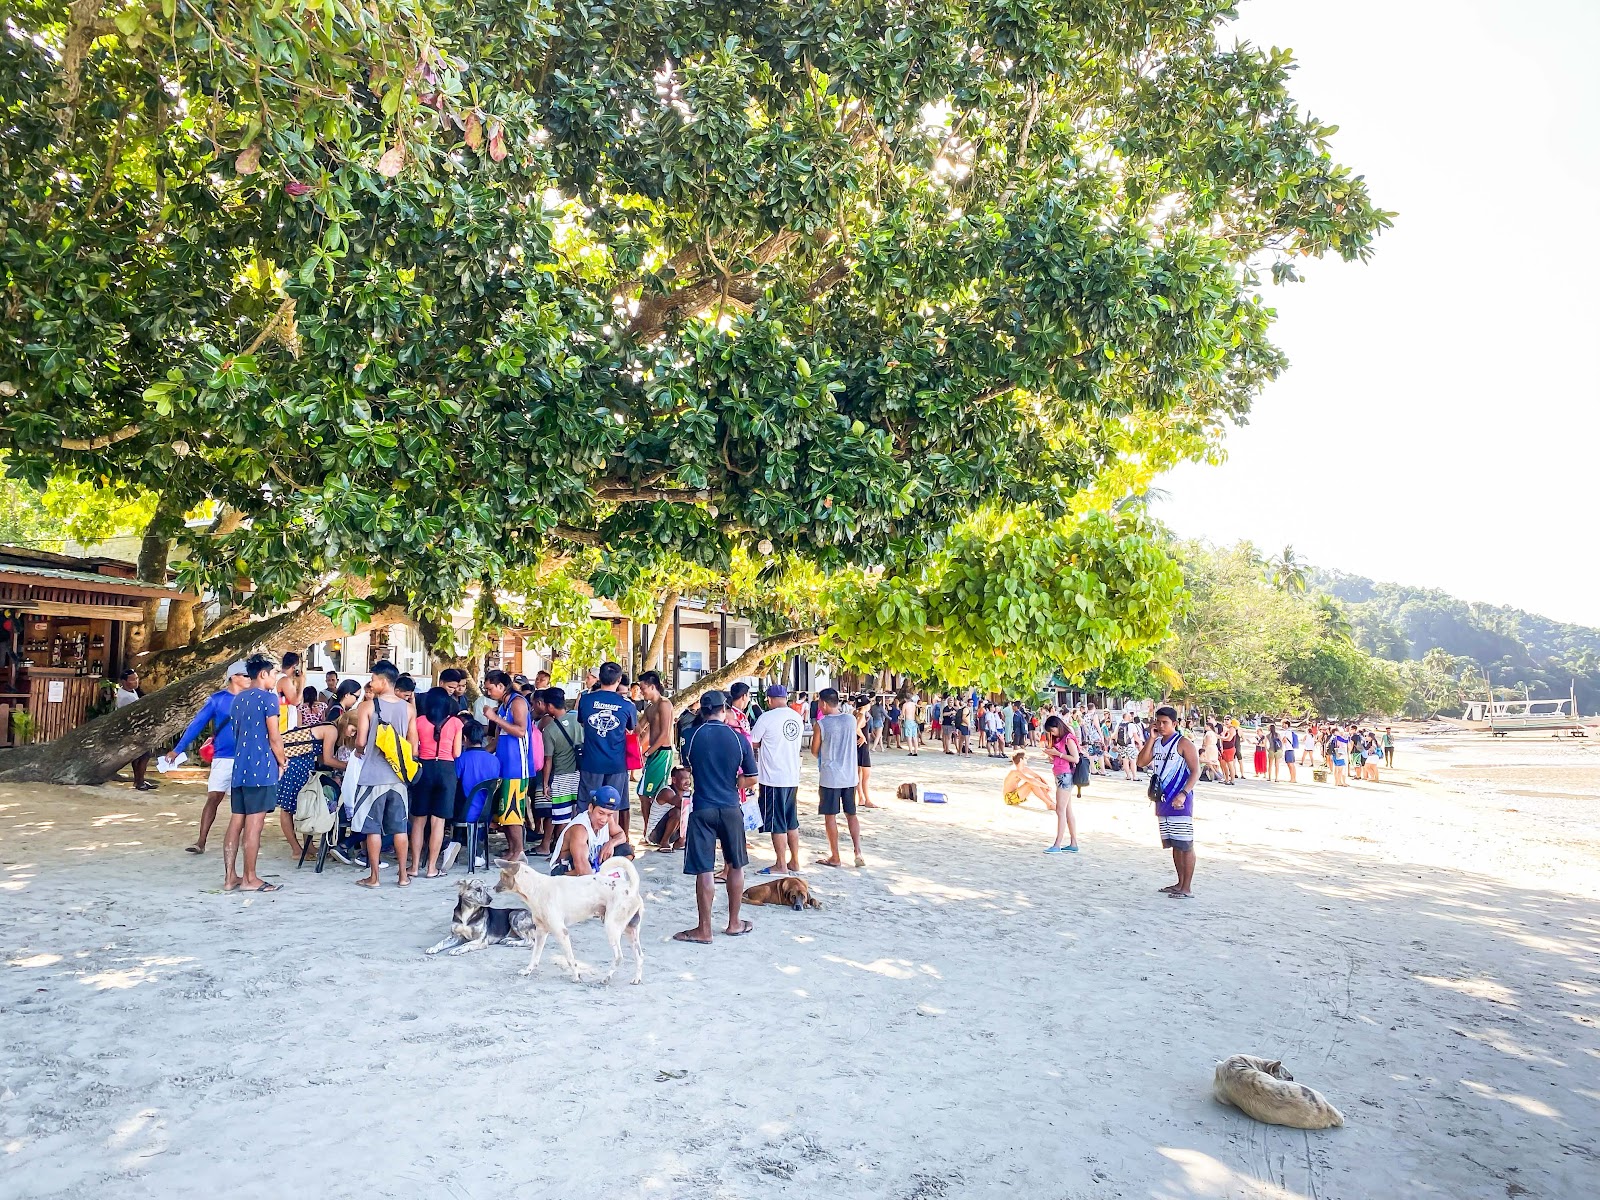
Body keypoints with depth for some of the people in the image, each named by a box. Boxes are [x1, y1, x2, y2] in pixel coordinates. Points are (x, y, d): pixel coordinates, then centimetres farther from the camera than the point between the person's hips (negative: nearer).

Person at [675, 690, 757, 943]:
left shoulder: (693, 737, -4)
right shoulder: (738, 739, -5)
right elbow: (751, 779, -1)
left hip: (702, 809, -1)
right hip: (731, 808, 1)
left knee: (704, 870, 2)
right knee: (736, 866, 16)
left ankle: (704, 930, 8)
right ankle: (734, 923, 25)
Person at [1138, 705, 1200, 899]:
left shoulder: (1183, 743, -8)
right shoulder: (1156, 743, 14)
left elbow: (1195, 771, -12)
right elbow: (1142, 761, 2)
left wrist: (1183, 794, -22)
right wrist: (1152, 737, -1)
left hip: (1180, 802, -7)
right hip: (1162, 800, 8)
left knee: (1185, 845, -4)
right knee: (1173, 844, 14)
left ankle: (1187, 888, 0)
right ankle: (1180, 883, 23)